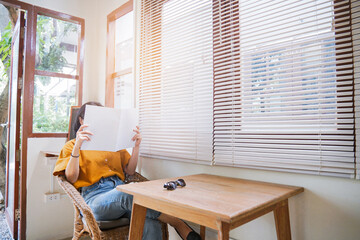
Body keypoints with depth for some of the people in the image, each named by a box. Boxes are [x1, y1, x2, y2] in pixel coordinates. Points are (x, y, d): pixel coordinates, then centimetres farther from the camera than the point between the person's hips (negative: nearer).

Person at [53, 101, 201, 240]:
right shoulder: (71, 146, 17)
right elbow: (71, 178, -1)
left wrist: (136, 146, 3)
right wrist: (77, 146, -14)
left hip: (120, 190, 3)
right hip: (95, 196, -3)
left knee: (151, 226, -31)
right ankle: (179, 225, -29)